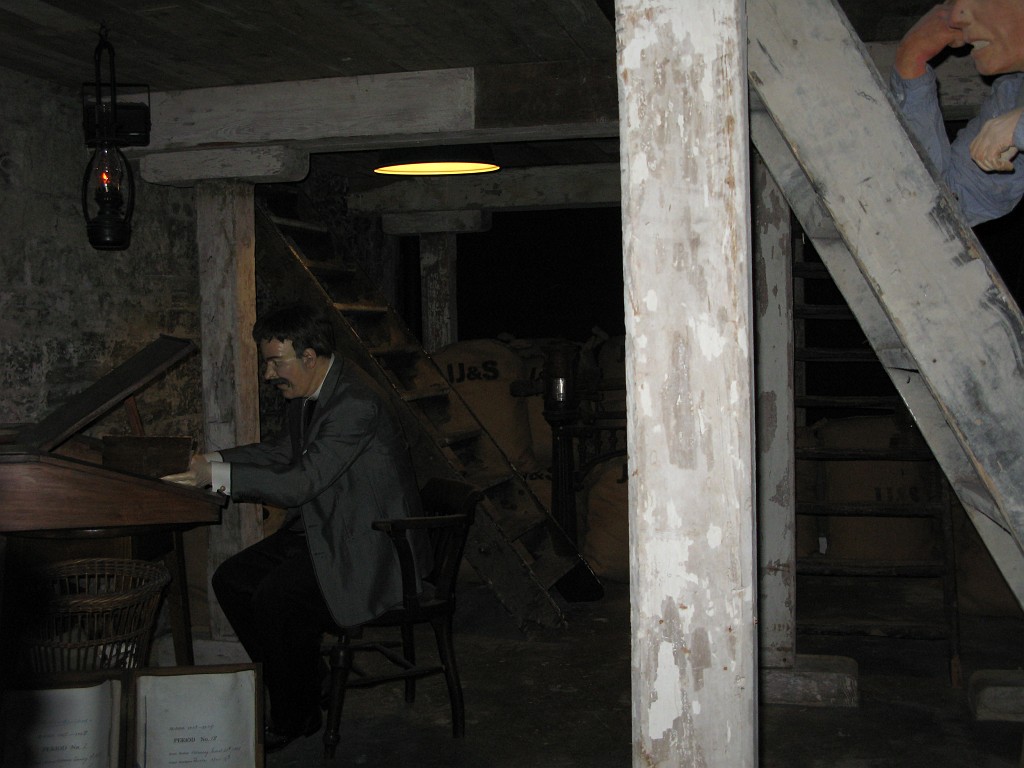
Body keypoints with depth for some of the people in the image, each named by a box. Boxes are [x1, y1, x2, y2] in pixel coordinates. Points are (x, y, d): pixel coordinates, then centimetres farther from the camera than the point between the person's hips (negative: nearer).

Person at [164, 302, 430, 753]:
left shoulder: (356, 402, -25)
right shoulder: (306, 392, 6)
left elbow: (302, 482, -29)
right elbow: (285, 452, 22)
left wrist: (216, 475, -26)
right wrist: (212, 459, 8)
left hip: (369, 546, -10)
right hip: (323, 530, 10)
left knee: (277, 597, -25)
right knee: (231, 580, 2)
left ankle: (293, 720, -4)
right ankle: (300, 687, 11)